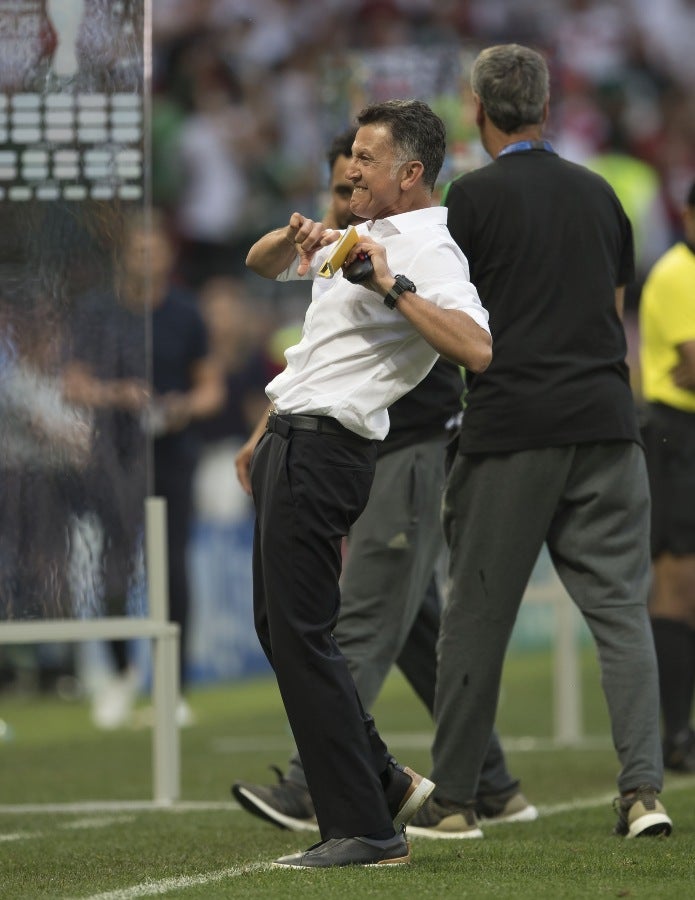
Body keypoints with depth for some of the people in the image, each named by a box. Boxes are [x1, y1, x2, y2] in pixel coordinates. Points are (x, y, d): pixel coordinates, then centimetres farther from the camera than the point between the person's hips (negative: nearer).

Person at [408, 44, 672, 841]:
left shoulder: (476, 196, -4)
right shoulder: (598, 194, 12)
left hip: (510, 424, -4)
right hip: (604, 420, 4)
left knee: (477, 615, 5)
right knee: (620, 604, 2)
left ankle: (452, 797, 10)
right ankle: (642, 787, -10)